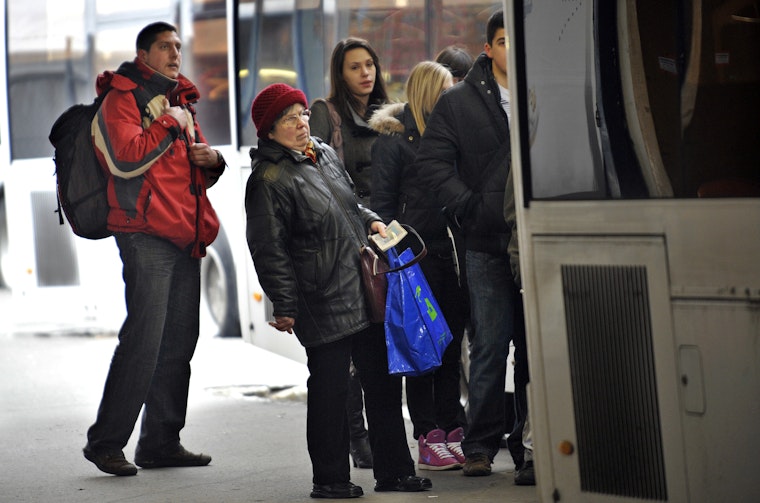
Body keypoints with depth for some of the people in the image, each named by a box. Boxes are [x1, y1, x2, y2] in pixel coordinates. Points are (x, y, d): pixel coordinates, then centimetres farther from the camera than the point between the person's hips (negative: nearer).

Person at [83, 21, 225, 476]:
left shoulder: (181, 101, 22)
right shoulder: (122, 98, -3)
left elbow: (198, 175, 30)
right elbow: (126, 158, -20)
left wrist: (211, 160, 7)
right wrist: (170, 124, -12)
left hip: (185, 235, 9)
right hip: (146, 233, -9)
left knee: (179, 342, 8)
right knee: (143, 340, -13)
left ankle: (162, 442, 14)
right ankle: (106, 443, -8)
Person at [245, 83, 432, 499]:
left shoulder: (325, 155, 13)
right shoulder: (267, 180, -11)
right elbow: (270, 250, -12)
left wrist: (371, 221, 10)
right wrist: (285, 305, -13)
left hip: (365, 291, 8)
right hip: (323, 304, -8)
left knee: (383, 381, 10)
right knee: (329, 389, 0)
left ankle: (393, 471, 18)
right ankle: (329, 479, 10)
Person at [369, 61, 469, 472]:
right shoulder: (393, 137, -2)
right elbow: (381, 202, -4)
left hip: (451, 252, 5)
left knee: (451, 342, 7)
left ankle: (452, 432, 13)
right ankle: (429, 440, 1)